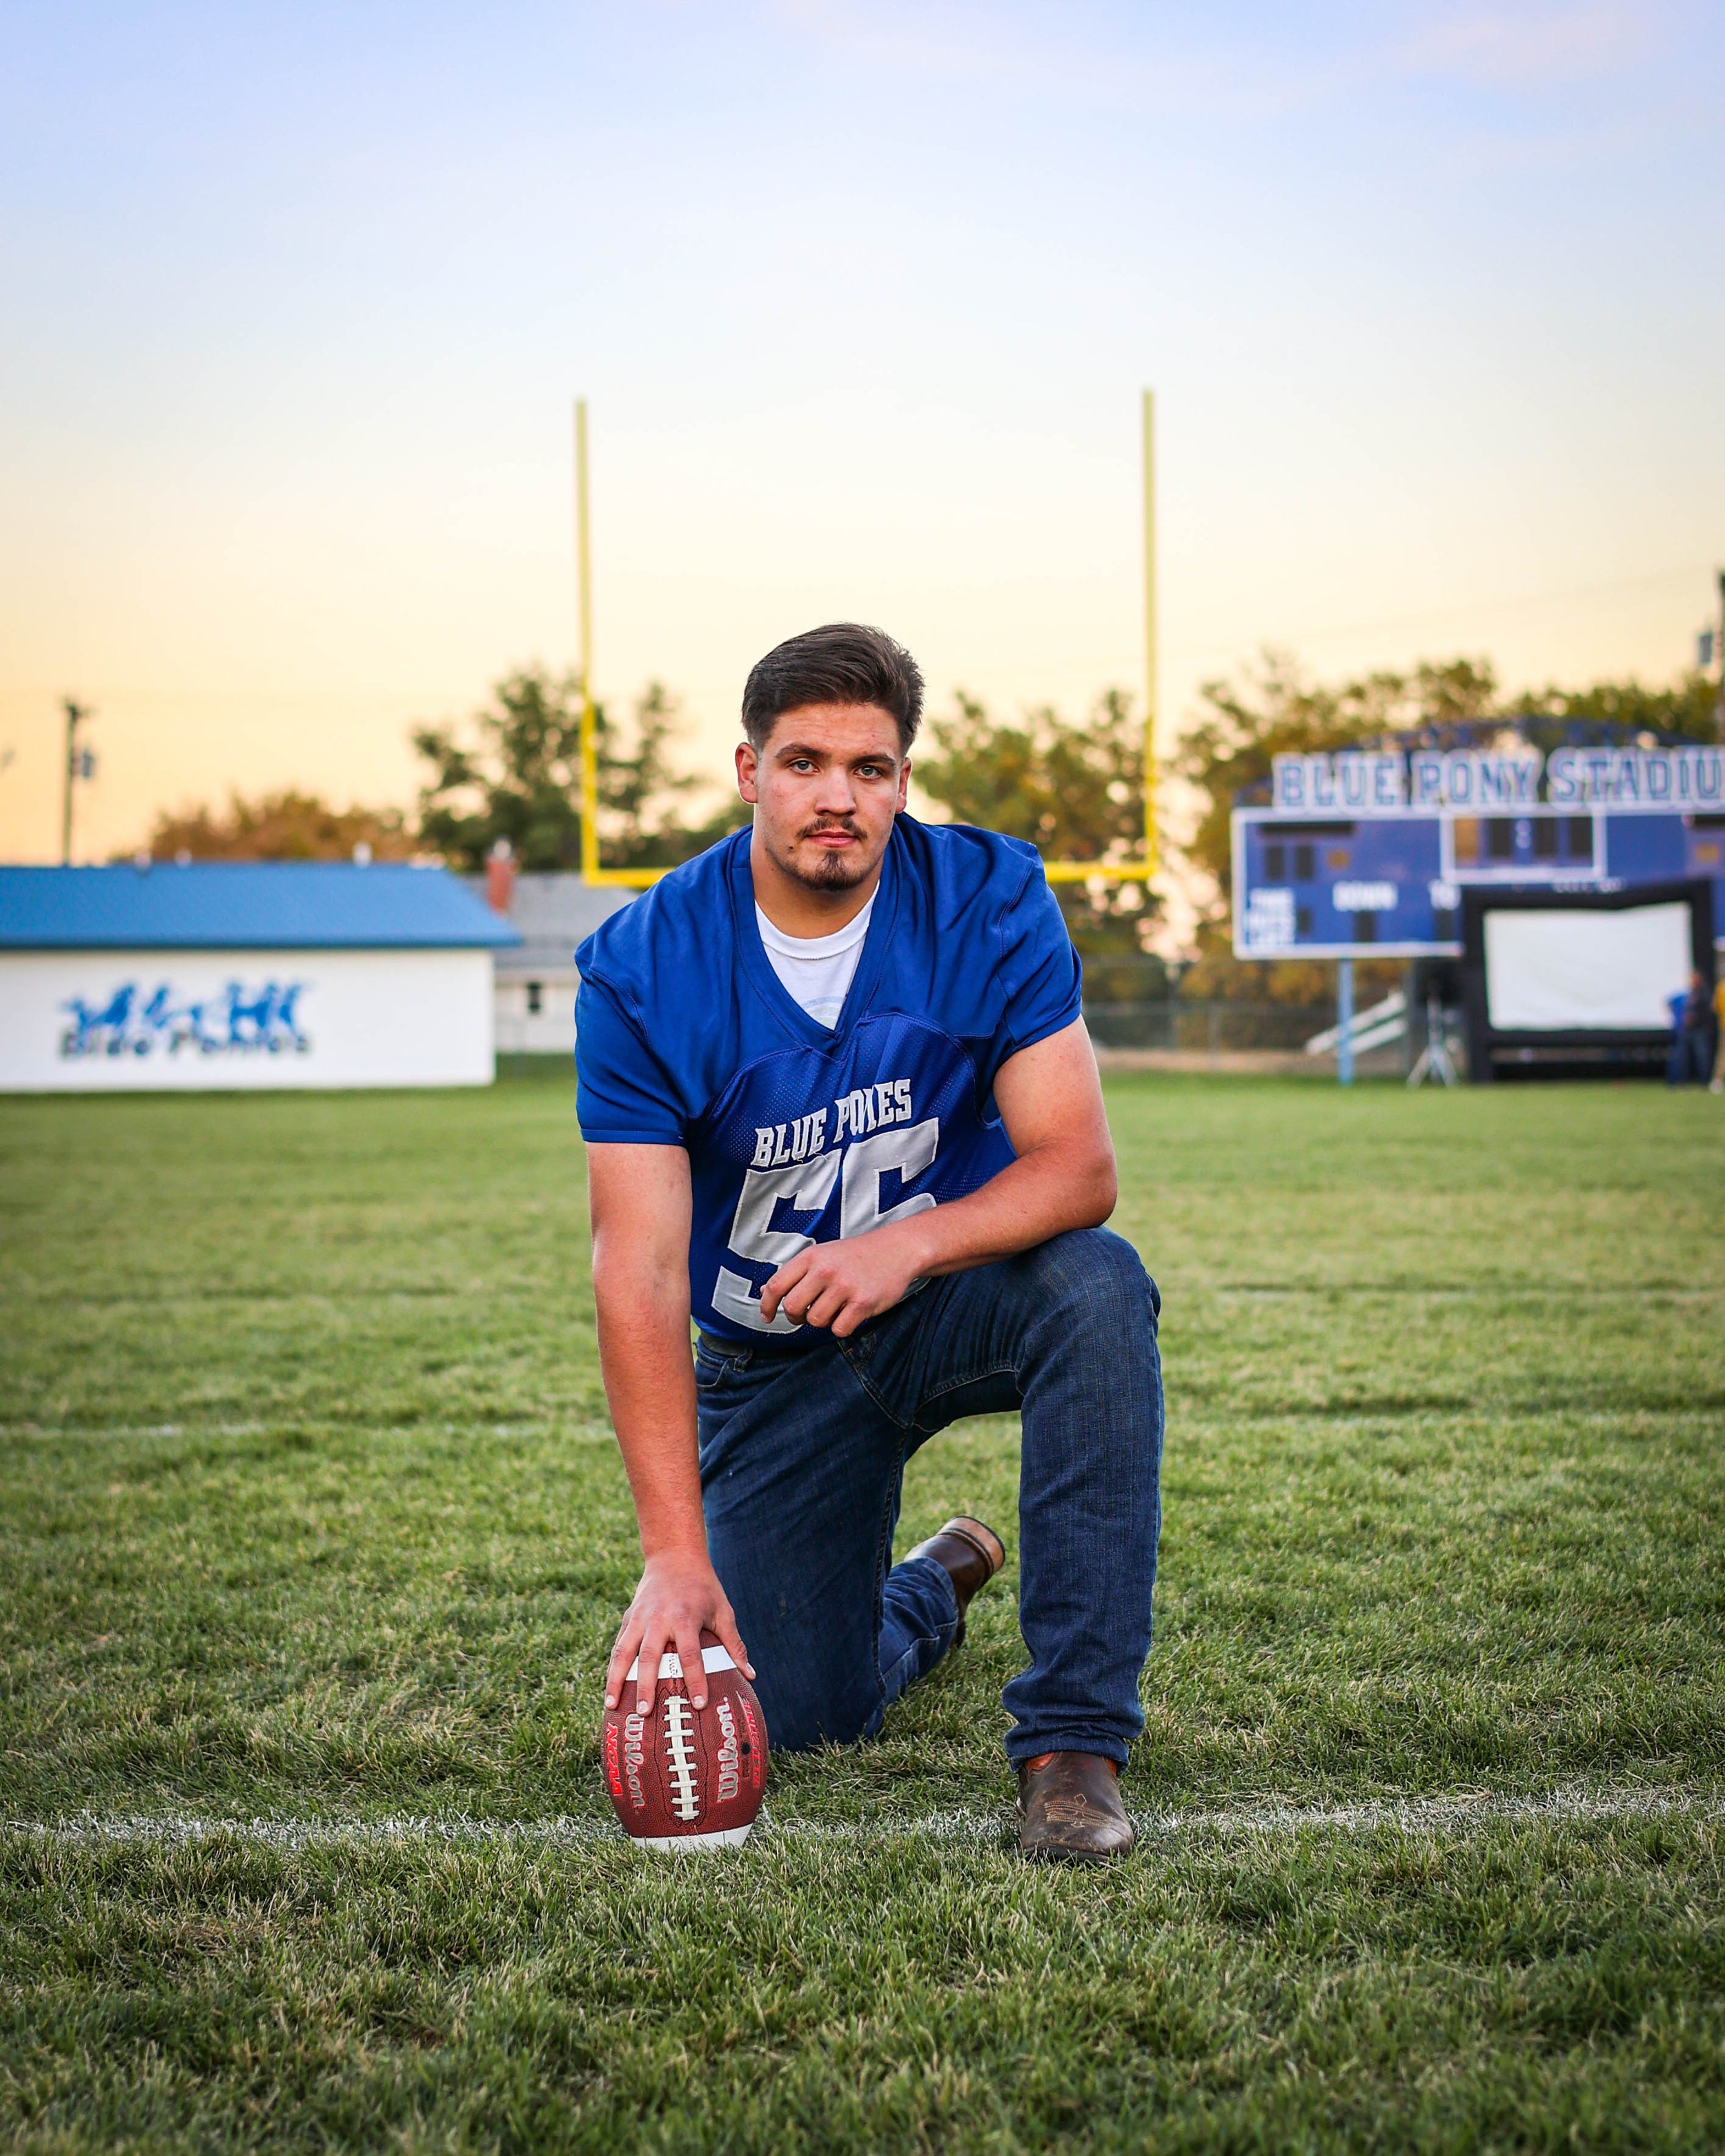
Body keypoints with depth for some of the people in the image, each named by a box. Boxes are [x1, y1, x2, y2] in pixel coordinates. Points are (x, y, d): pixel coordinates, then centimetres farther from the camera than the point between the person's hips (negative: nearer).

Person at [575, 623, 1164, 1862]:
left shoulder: (990, 903, -15)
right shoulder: (645, 970, -18)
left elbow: (1078, 1166, -19)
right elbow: (641, 1270, -22)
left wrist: (912, 1245, -37)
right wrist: (675, 1552, -30)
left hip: (956, 1295, 0)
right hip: (772, 1359, 0)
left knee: (1097, 1285, -35)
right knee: (795, 1721, -5)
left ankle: (1076, 1736, -27)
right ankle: (933, 1591, 34)